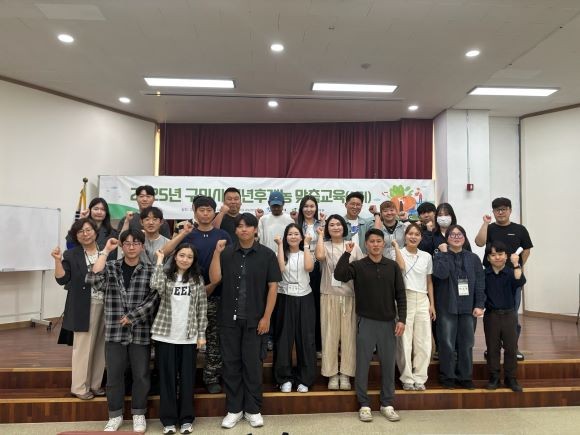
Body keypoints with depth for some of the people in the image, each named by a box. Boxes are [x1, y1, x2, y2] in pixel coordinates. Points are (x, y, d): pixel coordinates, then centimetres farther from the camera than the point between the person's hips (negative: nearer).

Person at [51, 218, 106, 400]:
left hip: (106, 306, 3)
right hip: (84, 307, -3)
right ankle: (79, 387, 16)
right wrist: (57, 260, -14)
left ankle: (95, 384, 24)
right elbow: (62, 279, -5)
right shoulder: (71, 255, 2)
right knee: (83, 346, 2)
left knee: (100, 346, 10)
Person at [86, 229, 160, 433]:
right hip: (114, 332, 1)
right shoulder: (110, 267, 3)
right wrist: (105, 251, -15)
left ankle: (139, 414, 27)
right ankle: (115, 415, 29)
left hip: (141, 333, -1)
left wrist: (132, 317, -11)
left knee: (141, 375, 9)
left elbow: (154, 300, -7)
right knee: (114, 375, 11)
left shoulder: (151, 271, -1)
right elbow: (93, 280, -17)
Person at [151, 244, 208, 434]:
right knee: (167, 377, 6)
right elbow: (156, 286, -23)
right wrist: (159, 261, -13)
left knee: (187, 377, 7)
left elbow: (202, 308, 4)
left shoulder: (197, 279, 4)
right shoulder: (166, 276, 2)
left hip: (189, 337, 1)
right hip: (165, 335, 0)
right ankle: (168, 419, 19)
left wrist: (201, 334, 0)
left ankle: (186, 418, 20)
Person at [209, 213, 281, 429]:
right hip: (229, 319, 2)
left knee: (252, 364, 7)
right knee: (231, 364, 9)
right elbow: (214, 278, -5)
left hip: (255, 319, -2)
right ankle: (234, 409, 24)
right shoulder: (227, 253, 4)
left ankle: (253, 409, 23)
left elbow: (273, 286, -3)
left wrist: (266, 317, -7)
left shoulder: (267, 255, -2)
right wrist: (217, 252, -12)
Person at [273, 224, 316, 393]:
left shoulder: (306, 253, 6)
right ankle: (285, 378, 16)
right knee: (284, 339, 3)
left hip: (304, 299, 1)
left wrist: (306, 245, -9)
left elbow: (309, 267, -16)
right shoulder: (282, 253, 5)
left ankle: (303, 379, 16)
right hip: (285, 299, -1)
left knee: (305, 339, 4)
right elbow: (280, 268, -16)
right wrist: (280, 246, -10)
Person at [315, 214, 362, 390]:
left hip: (350, 296, 1)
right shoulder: (324, 245, 3)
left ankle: (345, 374, 15)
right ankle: (332, 374, 15)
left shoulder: (353, 246, 7)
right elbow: (319, 256, -22)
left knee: (349, 335, 3)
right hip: (329, 295, -1)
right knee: (330, 335, 4)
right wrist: (320, 236, -8)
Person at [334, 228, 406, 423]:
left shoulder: (393, 266, 3)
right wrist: (347, 253, -20)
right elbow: (339, 275, -20)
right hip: (365, 321, -2)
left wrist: (401, 319, -3)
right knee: (363, 364, 4)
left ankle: (387, 403, 24)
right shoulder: (358, 266, -2)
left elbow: (401, 294, 3)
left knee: (388, 364, 9)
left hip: (388, 322, 2)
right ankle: (364, 404, 17)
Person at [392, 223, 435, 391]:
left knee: (423, 342, 5)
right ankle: (407, 379, 12)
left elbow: (429, 282, 15)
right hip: (404, 299, -4)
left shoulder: (427, 257, 11)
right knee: (404, 341, 0)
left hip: (422, 300, 4)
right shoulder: (398, 253, 0)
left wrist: (432, 304, 10)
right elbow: (401, 267, -23)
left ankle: (419, 378, 18)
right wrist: (396, 246, -13)